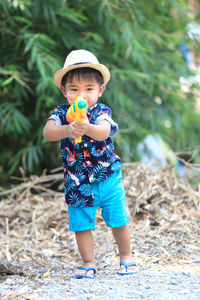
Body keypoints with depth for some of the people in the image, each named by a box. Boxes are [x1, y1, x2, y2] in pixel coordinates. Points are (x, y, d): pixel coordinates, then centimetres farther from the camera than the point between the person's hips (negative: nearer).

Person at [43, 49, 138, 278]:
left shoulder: (101, 112, -12)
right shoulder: (61, 113, -6)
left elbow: (104, 131, -34)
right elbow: (47, 132, -26)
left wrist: (88, 128, -57)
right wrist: (67, 130, -47)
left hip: (108, 180, -1)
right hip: (77, 184, 1)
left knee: (118, 221, 8)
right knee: (81, 225, 6)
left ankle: (126, 256, 29)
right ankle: (89, 263, 23)